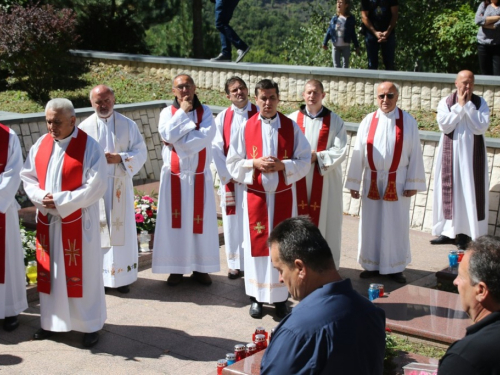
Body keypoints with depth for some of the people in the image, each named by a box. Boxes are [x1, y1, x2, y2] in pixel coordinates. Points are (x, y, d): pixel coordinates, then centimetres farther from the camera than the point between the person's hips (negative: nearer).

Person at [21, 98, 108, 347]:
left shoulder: (89, 147, -12)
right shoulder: (41, 144, 5)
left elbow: (96, 186, -16)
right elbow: (28, 176, 9)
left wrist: (60, 201, -19)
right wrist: (41, 198, -10)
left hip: (78, 222, -5)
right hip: (47, 220, 5)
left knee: (81, 272, 2)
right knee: (49, 270, 12)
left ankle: (90, 325, 15)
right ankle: (52, 321, 26)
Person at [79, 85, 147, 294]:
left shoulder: (128, 125, 3)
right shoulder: (85, 127, 2)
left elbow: (141, 153, 0)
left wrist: (120, 158, -15)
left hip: (120, 186, 0)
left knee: (121, 231, 3)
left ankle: (121, 276, 12)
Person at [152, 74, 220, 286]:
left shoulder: (205, 111, 1)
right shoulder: (167, 112, 2)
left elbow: (206, 136, -17)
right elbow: (167, 134, -18)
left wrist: (177, 141, -16)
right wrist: (183, 112, -12)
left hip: (199, 177, 0)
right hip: (174, 177, 0)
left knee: (200, 222, 3)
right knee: (174, 221, 2)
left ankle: (200, 268, 14)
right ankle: (176, 268, 12)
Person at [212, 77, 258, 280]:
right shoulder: (222, 117, 4)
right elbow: (216, 148, 0)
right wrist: (228, 174, -7)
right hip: (231, 178, 2)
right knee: (232, 221, 5)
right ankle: (235, 264, 14)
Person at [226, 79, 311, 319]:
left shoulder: (291, 127, 1)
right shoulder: (245, 128, 0)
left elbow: (304, 161, 0)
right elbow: (233, 163, 1)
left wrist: (282, 166, -16)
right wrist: (254, 164, -16)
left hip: (283, 196, 0)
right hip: (255, 196, 0)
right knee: (257, 245, 3)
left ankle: (280, 297, 14)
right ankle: (257, 297, 14)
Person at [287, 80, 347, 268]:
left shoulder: (335, 121, 3)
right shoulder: (292, 119, 5)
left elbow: (340, 151, -4)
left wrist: (317, 157, -15)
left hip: (326, 180, -1)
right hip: (298, 180, 1)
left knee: (326, 220, 2)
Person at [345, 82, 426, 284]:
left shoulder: (408, 122, -4)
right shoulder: (368, 122, -1)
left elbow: (415, 153, -3)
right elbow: (358, 153, 1)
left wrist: (413, 183, -6)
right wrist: (354, 183, 1)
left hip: (397, 182, -1)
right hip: (372, 181, 2)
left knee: (396, 224, 5)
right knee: (371, 223, 7)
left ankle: (395, 267, 17)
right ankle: (371, 265, 20)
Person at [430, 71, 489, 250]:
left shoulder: (480, 103, 0)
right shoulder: (446, 102, 0)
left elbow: (481, 127, -13)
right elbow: (444, 125, -14)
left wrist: (468, 105, -13)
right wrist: (459, 105, -13)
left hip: (472, 154, 0)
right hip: (451, 153, 0)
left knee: (470, 192, 0)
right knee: (450, 191, 3)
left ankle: (465, 233, 4)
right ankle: (449, 231, 10)